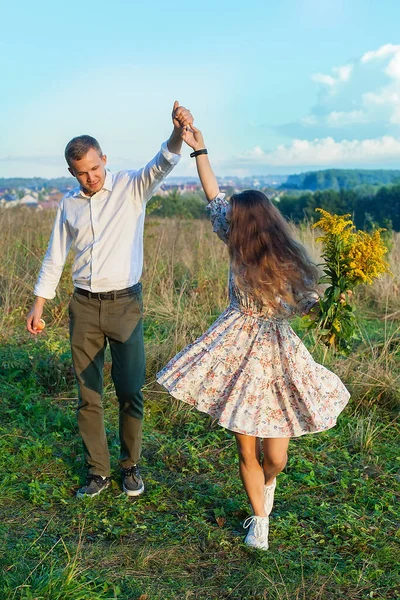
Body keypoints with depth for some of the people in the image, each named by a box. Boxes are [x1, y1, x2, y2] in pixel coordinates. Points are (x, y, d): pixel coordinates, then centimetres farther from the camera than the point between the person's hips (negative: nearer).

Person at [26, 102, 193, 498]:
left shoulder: (131, 187, -1)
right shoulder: (69, 203, 9)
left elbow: (162, 164, -20)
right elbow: (55, 257, 13)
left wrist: (177, 132, -41)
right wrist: (38, 305, 10)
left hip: (125, 303, -3)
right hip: (84, 305, 3)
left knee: (130, 391, 3)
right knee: (88, 394, 7)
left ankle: (131, 466, 20)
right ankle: (97, 472, 19)